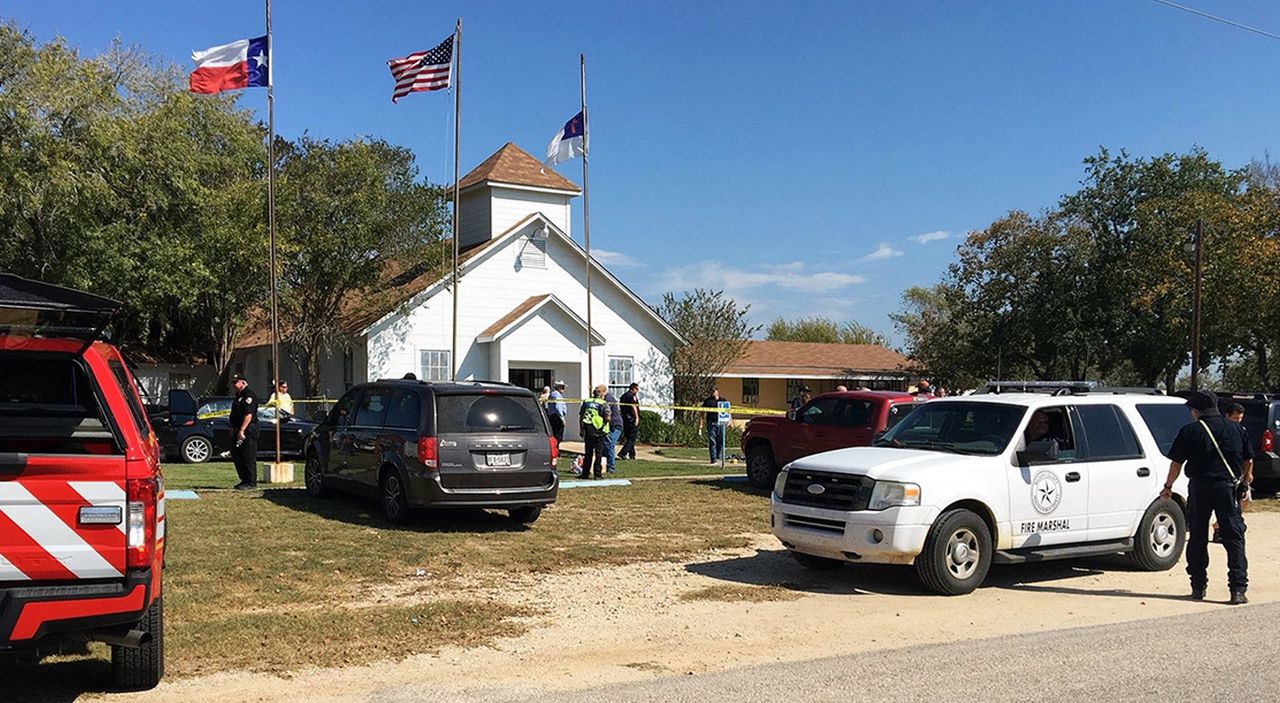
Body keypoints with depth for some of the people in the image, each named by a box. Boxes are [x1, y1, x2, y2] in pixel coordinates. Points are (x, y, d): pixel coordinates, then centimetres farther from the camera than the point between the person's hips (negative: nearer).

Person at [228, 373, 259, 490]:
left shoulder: (249, 395, -13)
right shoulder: (238, 396, 19)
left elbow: (249, 415, -21)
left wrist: (242, 430, -24)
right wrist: (233, 429, 20)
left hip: (248, 431, -11)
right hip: (238, 431, 11)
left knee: (249, 457, -7)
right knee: (236, 456, 12)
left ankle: (251, 482, -3)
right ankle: (244, 480, 21)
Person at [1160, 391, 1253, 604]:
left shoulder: (1190, 431, -1)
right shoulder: (1235, 429, 6)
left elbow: (1176, 463, 0)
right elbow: (1248, 460, 15)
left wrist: (1168, 487, 15)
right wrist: (1246, 476, 37)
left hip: (1199, 488, -1)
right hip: (1227, 487, 1)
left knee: (1197, 539, 10)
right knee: (1234, 538, 3)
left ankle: (1198, 588, 13)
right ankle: (1238, 589, -4)